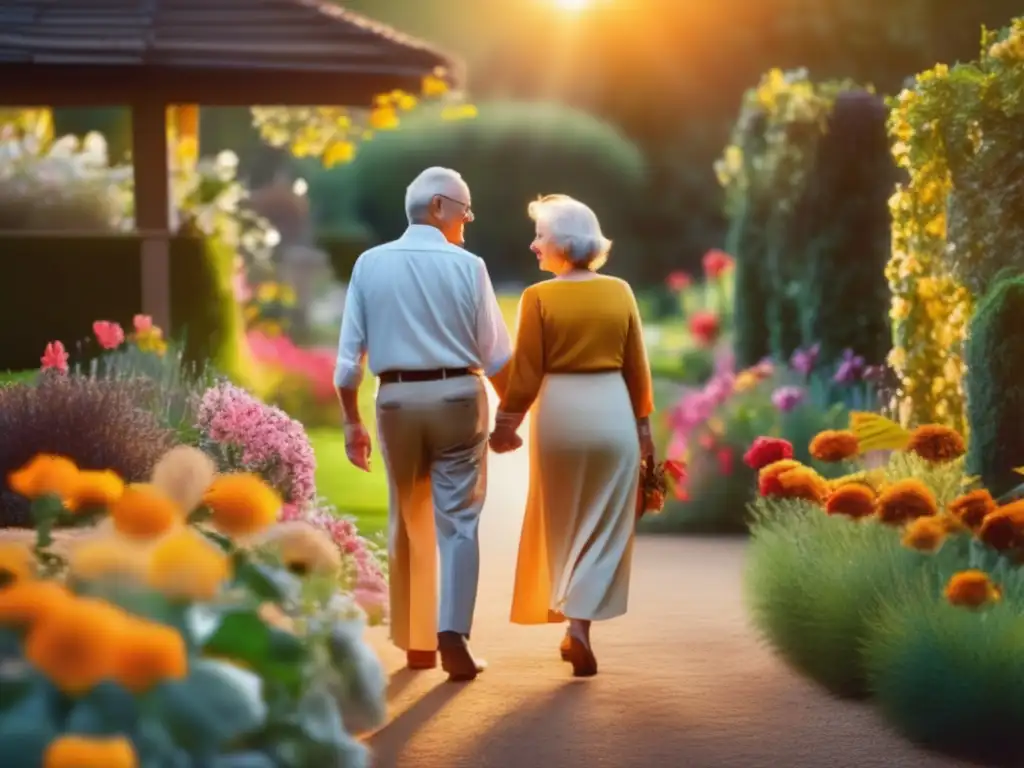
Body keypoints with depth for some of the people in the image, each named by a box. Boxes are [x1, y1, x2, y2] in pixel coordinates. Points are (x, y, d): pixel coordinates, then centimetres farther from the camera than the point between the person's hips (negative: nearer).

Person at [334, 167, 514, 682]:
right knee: (457, 521, 1)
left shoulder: (370, 264, 1)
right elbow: (496, 352, -1)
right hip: (457, 397, -2)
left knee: (406, 524, 14)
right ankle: (451, 635, -11)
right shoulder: (467, 266, -5)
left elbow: (349, 353, 0)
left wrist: (352, 421, 7)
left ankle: (415, 641, 18)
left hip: (396, 400, 2)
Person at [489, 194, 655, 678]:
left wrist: (505, 425, 2)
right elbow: (636, 368, 4)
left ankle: (573, 625, 20)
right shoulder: (620, 292, 0)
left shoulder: (538, 297, -9)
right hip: (613, 412, 1)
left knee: (562, 526, 14)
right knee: (604, 527, 6)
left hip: (559, 412, -1)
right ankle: (579, 625, -8)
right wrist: (643, 427, 13)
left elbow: (526, 372, -8)